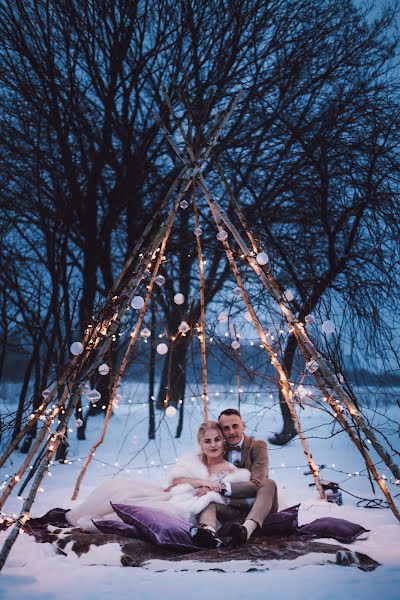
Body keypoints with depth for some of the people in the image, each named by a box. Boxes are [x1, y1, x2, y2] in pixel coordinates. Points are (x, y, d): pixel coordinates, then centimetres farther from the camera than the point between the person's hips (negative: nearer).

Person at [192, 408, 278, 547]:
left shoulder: (258, 446, -4)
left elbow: (256, 484, -17)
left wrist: (223, 487, -27)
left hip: (257, 508, -2)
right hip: (231, 510, 3)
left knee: (268, 483, -30)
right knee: (203, 495, -21)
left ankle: (247, 528, -53)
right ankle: (209, 530, -53)